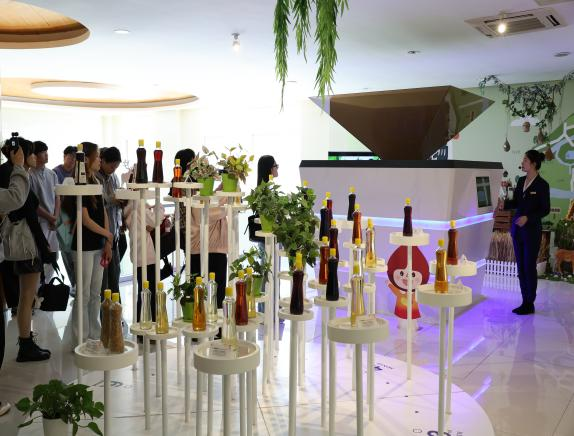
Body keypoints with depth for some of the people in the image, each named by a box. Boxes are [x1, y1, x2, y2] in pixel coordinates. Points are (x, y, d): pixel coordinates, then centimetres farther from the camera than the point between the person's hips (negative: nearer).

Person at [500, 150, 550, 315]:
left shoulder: (542, 185, -11)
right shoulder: (521, 181, 8)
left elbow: (545, 209, -9)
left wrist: (528, 218, -21)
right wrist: (504, 204, -6)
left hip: (532, 230, -7)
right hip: (517, 228, 7)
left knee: (529, 266, -1)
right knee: (520, 266, 9)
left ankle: (529, 304, 9)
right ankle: (525, 301, 18)